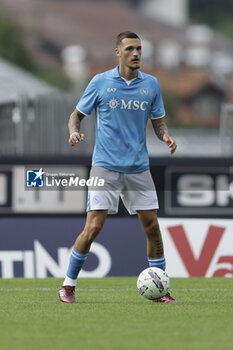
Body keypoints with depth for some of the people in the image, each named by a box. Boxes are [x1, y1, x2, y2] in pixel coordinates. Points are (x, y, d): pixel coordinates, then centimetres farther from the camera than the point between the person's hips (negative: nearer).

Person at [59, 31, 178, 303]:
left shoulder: (151, 84, 7)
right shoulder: (100, 82, 0)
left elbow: (158, 123, 14)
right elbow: (77, 115, 7)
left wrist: (166, 137, -8)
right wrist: (74, 132, -15)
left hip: (139, 168, 3)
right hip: (106, 166, -3)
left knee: (152, 228, 1)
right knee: (93, 227, -11)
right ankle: (68, 285, 4)